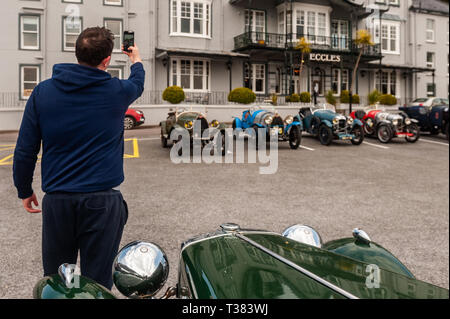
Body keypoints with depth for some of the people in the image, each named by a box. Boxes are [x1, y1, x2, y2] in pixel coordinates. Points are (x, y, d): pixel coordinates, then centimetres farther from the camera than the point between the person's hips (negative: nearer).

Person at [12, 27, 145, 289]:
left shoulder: (43, 92, 0)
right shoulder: (117, 91, -4)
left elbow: (25, 151, 2)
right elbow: (138, 84, 21)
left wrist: (25, 191, 16)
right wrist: (137, 59, 43)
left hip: (57, 200, 2)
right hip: (102, 199, -2)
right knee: (96, 282, 7)